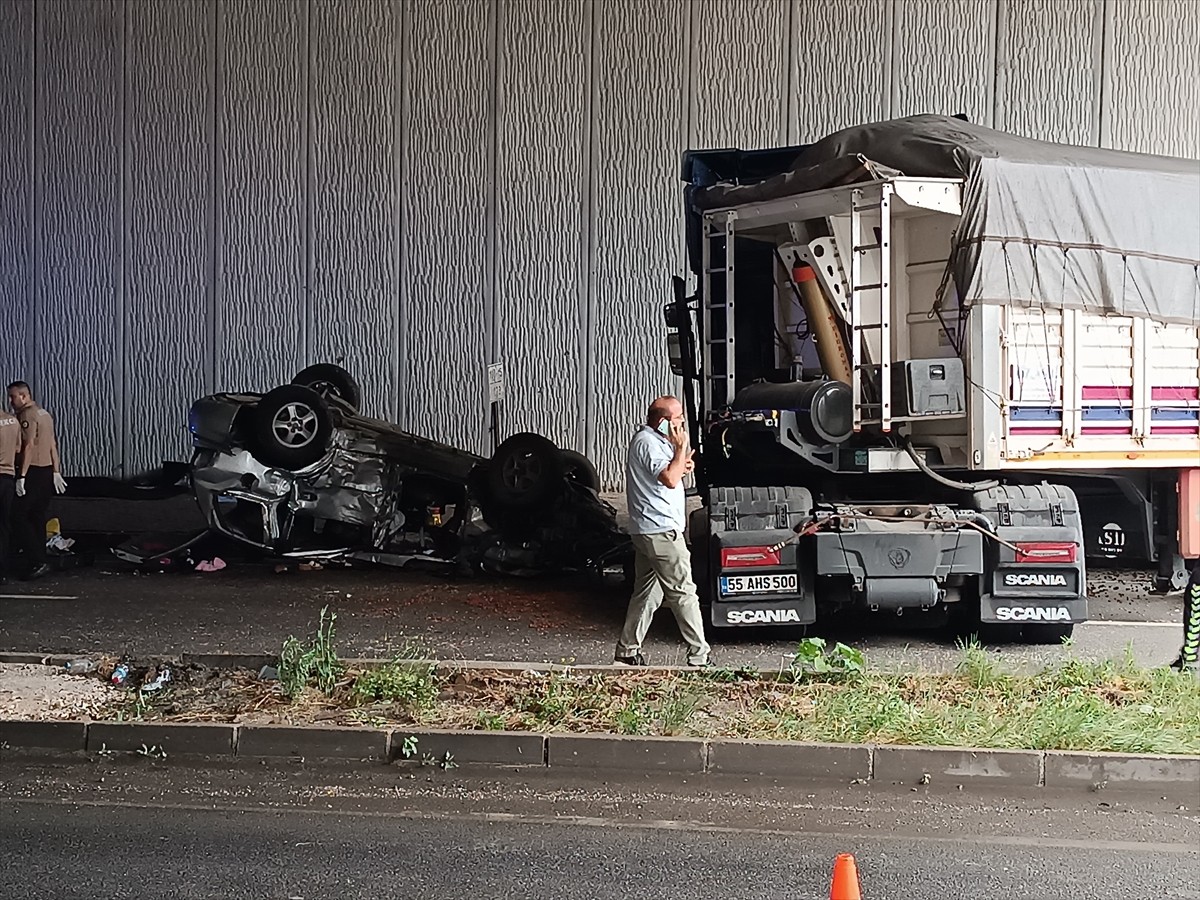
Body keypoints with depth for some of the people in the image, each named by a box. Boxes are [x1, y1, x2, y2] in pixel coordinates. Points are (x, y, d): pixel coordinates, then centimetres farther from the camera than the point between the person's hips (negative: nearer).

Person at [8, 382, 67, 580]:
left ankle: (37, 562, -12)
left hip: (32, 471, -9)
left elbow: (29, 446, -19)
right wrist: (56, 471, 18)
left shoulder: (26, 415, -12)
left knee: (20, 517, -7)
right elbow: (53, 445, 17)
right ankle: (39, 562, 13)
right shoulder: (45, 414, 17)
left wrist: (22, 476, -21)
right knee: (38, 518, 12)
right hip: (47, 470, 9)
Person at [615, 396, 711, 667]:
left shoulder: (654, 440, 17)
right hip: (661, 530, -11)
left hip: (646, 532, 11)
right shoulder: (647, 443, -16)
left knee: (647, 592, 13)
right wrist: (681, 447, -15)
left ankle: (628, 650, 16)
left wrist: (681, 466, 8)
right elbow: (670, 479, -24)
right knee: (683, 592, -6)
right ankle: (699, 656, -3)